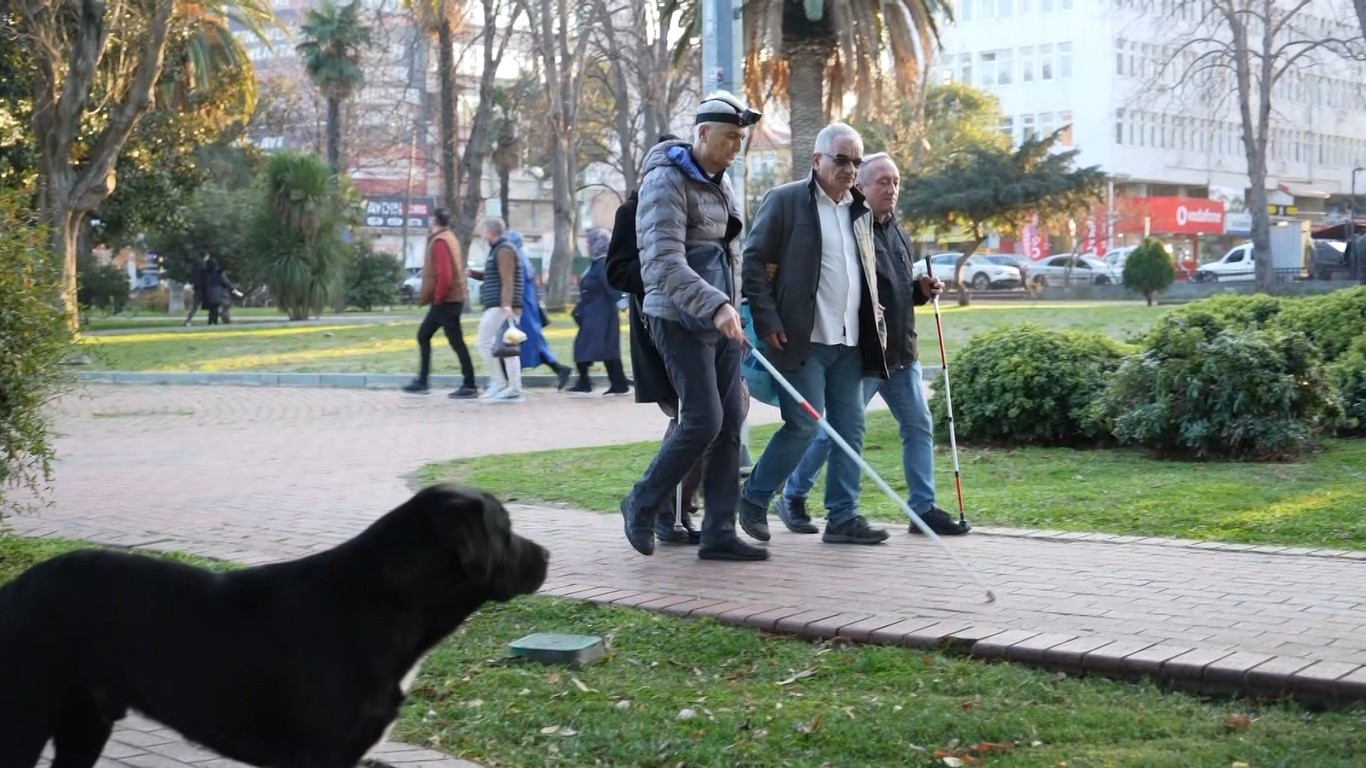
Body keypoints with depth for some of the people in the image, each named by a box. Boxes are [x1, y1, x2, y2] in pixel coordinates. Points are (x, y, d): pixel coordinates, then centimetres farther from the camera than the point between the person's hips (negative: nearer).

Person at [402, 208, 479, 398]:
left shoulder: (440, 241, -15)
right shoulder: (448, 238, 16)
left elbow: (444, 275, -24)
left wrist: (437, 298, -15)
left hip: (446, 301, -10)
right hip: (446, 299, 10)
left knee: (456, 342, -7)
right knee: (423, 335, 15)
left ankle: (470, 386, -4)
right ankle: (422, 382, 17)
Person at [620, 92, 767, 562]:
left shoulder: (720, 184, 14)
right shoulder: (666, 182, -13)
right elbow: (665, 263, -23)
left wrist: (731, 308, 18)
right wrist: (716, 306, -32)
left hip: (719, 319, 8)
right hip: (679, 318, -8)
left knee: (730, 424, 3)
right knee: (704, 420, -12)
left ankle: (719, 534, 7)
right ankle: (642, 505, 8)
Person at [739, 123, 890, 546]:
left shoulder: (860, 211, 17)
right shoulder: (784, 201, -3)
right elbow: (754, 262, -5)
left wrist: (876, 326, 16)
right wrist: (767, 322, -12)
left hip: (849, 342, 7)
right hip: (802, 339, -7)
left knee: (850, 429, 4)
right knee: (804, 425, -8)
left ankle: (843, 517, 10)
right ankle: (753, 500, 9)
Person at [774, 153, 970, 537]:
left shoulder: (898, 235, 15)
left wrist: (922, 290, 7)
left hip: (901, 353, 8)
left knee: (919, 427, 5)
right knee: (836, 430, 0)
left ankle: (924, 508, 11)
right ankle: (792, 498, 16)